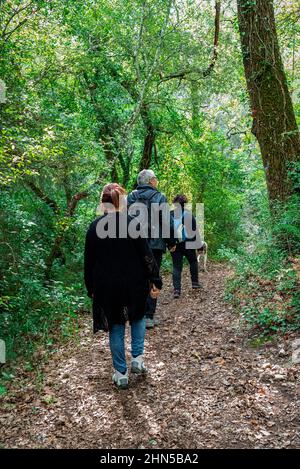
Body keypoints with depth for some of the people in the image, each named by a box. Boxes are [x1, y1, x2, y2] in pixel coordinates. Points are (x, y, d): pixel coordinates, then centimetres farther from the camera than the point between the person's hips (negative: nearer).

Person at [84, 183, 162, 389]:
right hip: (133, 284, -1)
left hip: (106, 286, 1)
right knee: (138, 317, 25)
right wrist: (155, 281, -4)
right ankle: (137, 358, 15)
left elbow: (89, 261, 3)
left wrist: (91, 288, 12)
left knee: (116, 326, 13)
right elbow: (146, 255, -11)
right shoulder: (132, 223, -10)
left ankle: (121, 373, 20)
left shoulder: (95, 227, -3)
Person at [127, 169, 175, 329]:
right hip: (154, 244, -4)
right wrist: (171, 242, 3)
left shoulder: (130, 197, 7)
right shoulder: (159, 197, -5)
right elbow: (167, 222, -8)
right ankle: (148, 316, 3)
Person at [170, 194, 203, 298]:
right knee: (193, 261, 21)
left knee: (176, 266, 5)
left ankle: (176, 289, -1)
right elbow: (195, 230, -4)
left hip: (174, 244, 2)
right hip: (187, 244, -2)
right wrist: (199, 244, 6)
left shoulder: (169, 215, -1)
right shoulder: (188, 214, -8)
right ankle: (195, 282, 24)